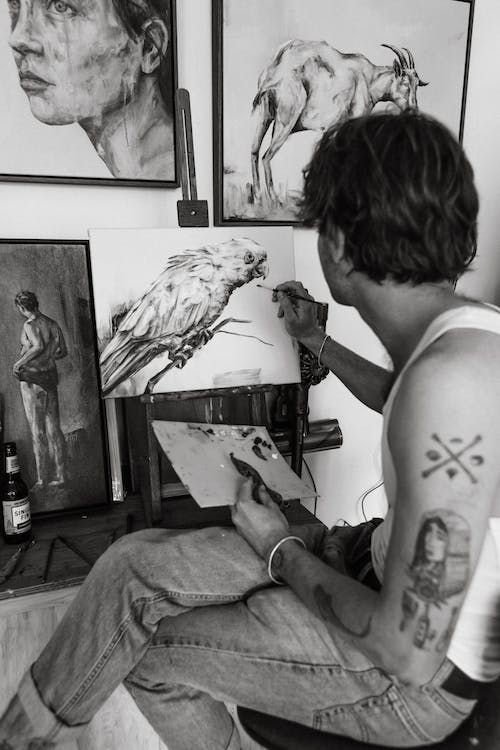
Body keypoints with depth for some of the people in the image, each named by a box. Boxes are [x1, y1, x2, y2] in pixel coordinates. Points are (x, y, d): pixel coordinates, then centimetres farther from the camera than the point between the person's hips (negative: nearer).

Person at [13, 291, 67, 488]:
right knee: (54, 428, 10)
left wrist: (19, 362, -19)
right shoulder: (52, 323, 9)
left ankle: (41, 480, 7)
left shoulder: (30, 325, -12)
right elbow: (63, 351, 16)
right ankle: (60, 475, 16)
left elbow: (39, 346, -30)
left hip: (32, 379, -7)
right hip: (51, 376, 7)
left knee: (38, 431, 0)